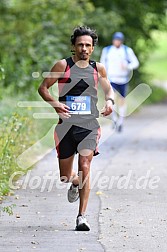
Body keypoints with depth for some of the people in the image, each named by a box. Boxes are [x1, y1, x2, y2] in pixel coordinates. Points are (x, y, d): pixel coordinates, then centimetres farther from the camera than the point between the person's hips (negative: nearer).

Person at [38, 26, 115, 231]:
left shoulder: (98, 68, 8)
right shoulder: (63, 66, 0)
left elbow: (108, 90, 22)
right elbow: (43, 88, 2)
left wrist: (110, 101, -1)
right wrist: (54, 102, -17)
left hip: (89, 125, 0)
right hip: (66, 125, 0)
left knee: (85, 167, -16)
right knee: (64, 176, 8)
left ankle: (82, 216, -13)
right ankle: (75, 184, 46)